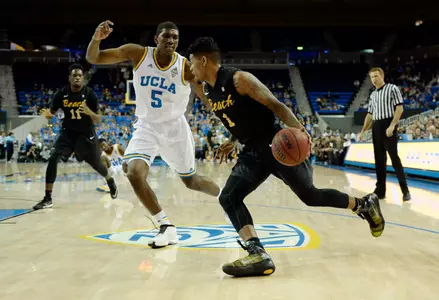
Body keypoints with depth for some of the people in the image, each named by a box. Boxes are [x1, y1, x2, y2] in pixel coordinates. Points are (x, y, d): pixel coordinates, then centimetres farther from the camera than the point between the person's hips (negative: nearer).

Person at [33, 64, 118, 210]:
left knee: (96, 164, 12)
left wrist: (89, 112, -38)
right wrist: (47, 114, -26)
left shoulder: (90, 94, -16)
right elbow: (52, 113, -1)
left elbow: (98, 120, -15)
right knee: (53, 159, -19)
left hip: (86, 133, -1)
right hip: (68, 132, 1)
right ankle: (47, 198, -11)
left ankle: (110, 181, 48)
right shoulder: (61, 93, -11)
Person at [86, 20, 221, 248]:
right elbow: (93, 58, -12)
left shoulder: (185, 66, -16)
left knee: (191, 181, 10)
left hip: (175, 128, -1)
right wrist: (96, 39, -33)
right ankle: (167, 226, -7)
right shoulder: (138, 53, -12)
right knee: (134, 173, -23)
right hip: (147, 127, 1)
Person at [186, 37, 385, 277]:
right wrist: (234, 142, 20)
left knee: (310, 196, 0)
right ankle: (258, 255, -19)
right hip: (252, 152, 7)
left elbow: (275, 105, -23)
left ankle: (364, 204, 26)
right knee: (228, 198, -12)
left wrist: (298, 128, -37)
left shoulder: (239, 79, -19)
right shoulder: (206, 92, 6)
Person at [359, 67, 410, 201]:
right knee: (379, 159, 6)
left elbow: (399, 108, -8)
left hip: (388, 125, -6)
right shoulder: (373, 95, 18)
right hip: (376, 128, 6)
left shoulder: (392, 88, 0)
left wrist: (392, 125, -19)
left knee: (394, 158, -9)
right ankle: (380, 190, 10)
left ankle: (405, 190, -3)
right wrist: (363, 131, 14)